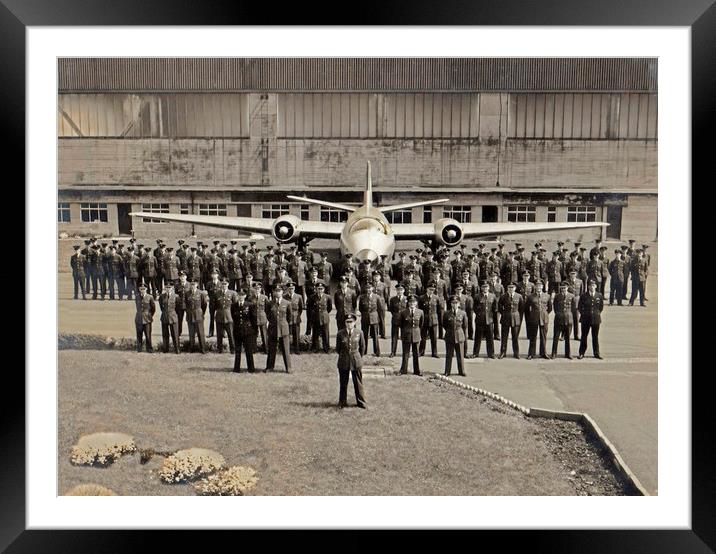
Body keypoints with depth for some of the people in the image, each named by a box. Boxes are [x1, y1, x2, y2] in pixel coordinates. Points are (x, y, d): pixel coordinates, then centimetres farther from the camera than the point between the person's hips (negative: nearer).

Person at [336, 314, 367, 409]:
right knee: (343, 383, 9)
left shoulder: (359, 333, -4)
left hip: (356, 361, 0)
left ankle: (361, 402, 18)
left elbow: (362, 347, 9)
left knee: (358, 383, 6)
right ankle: (342, 402, 23)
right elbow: (337, 348, 8)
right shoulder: (340, 333, -5)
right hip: (343, 362, 0)